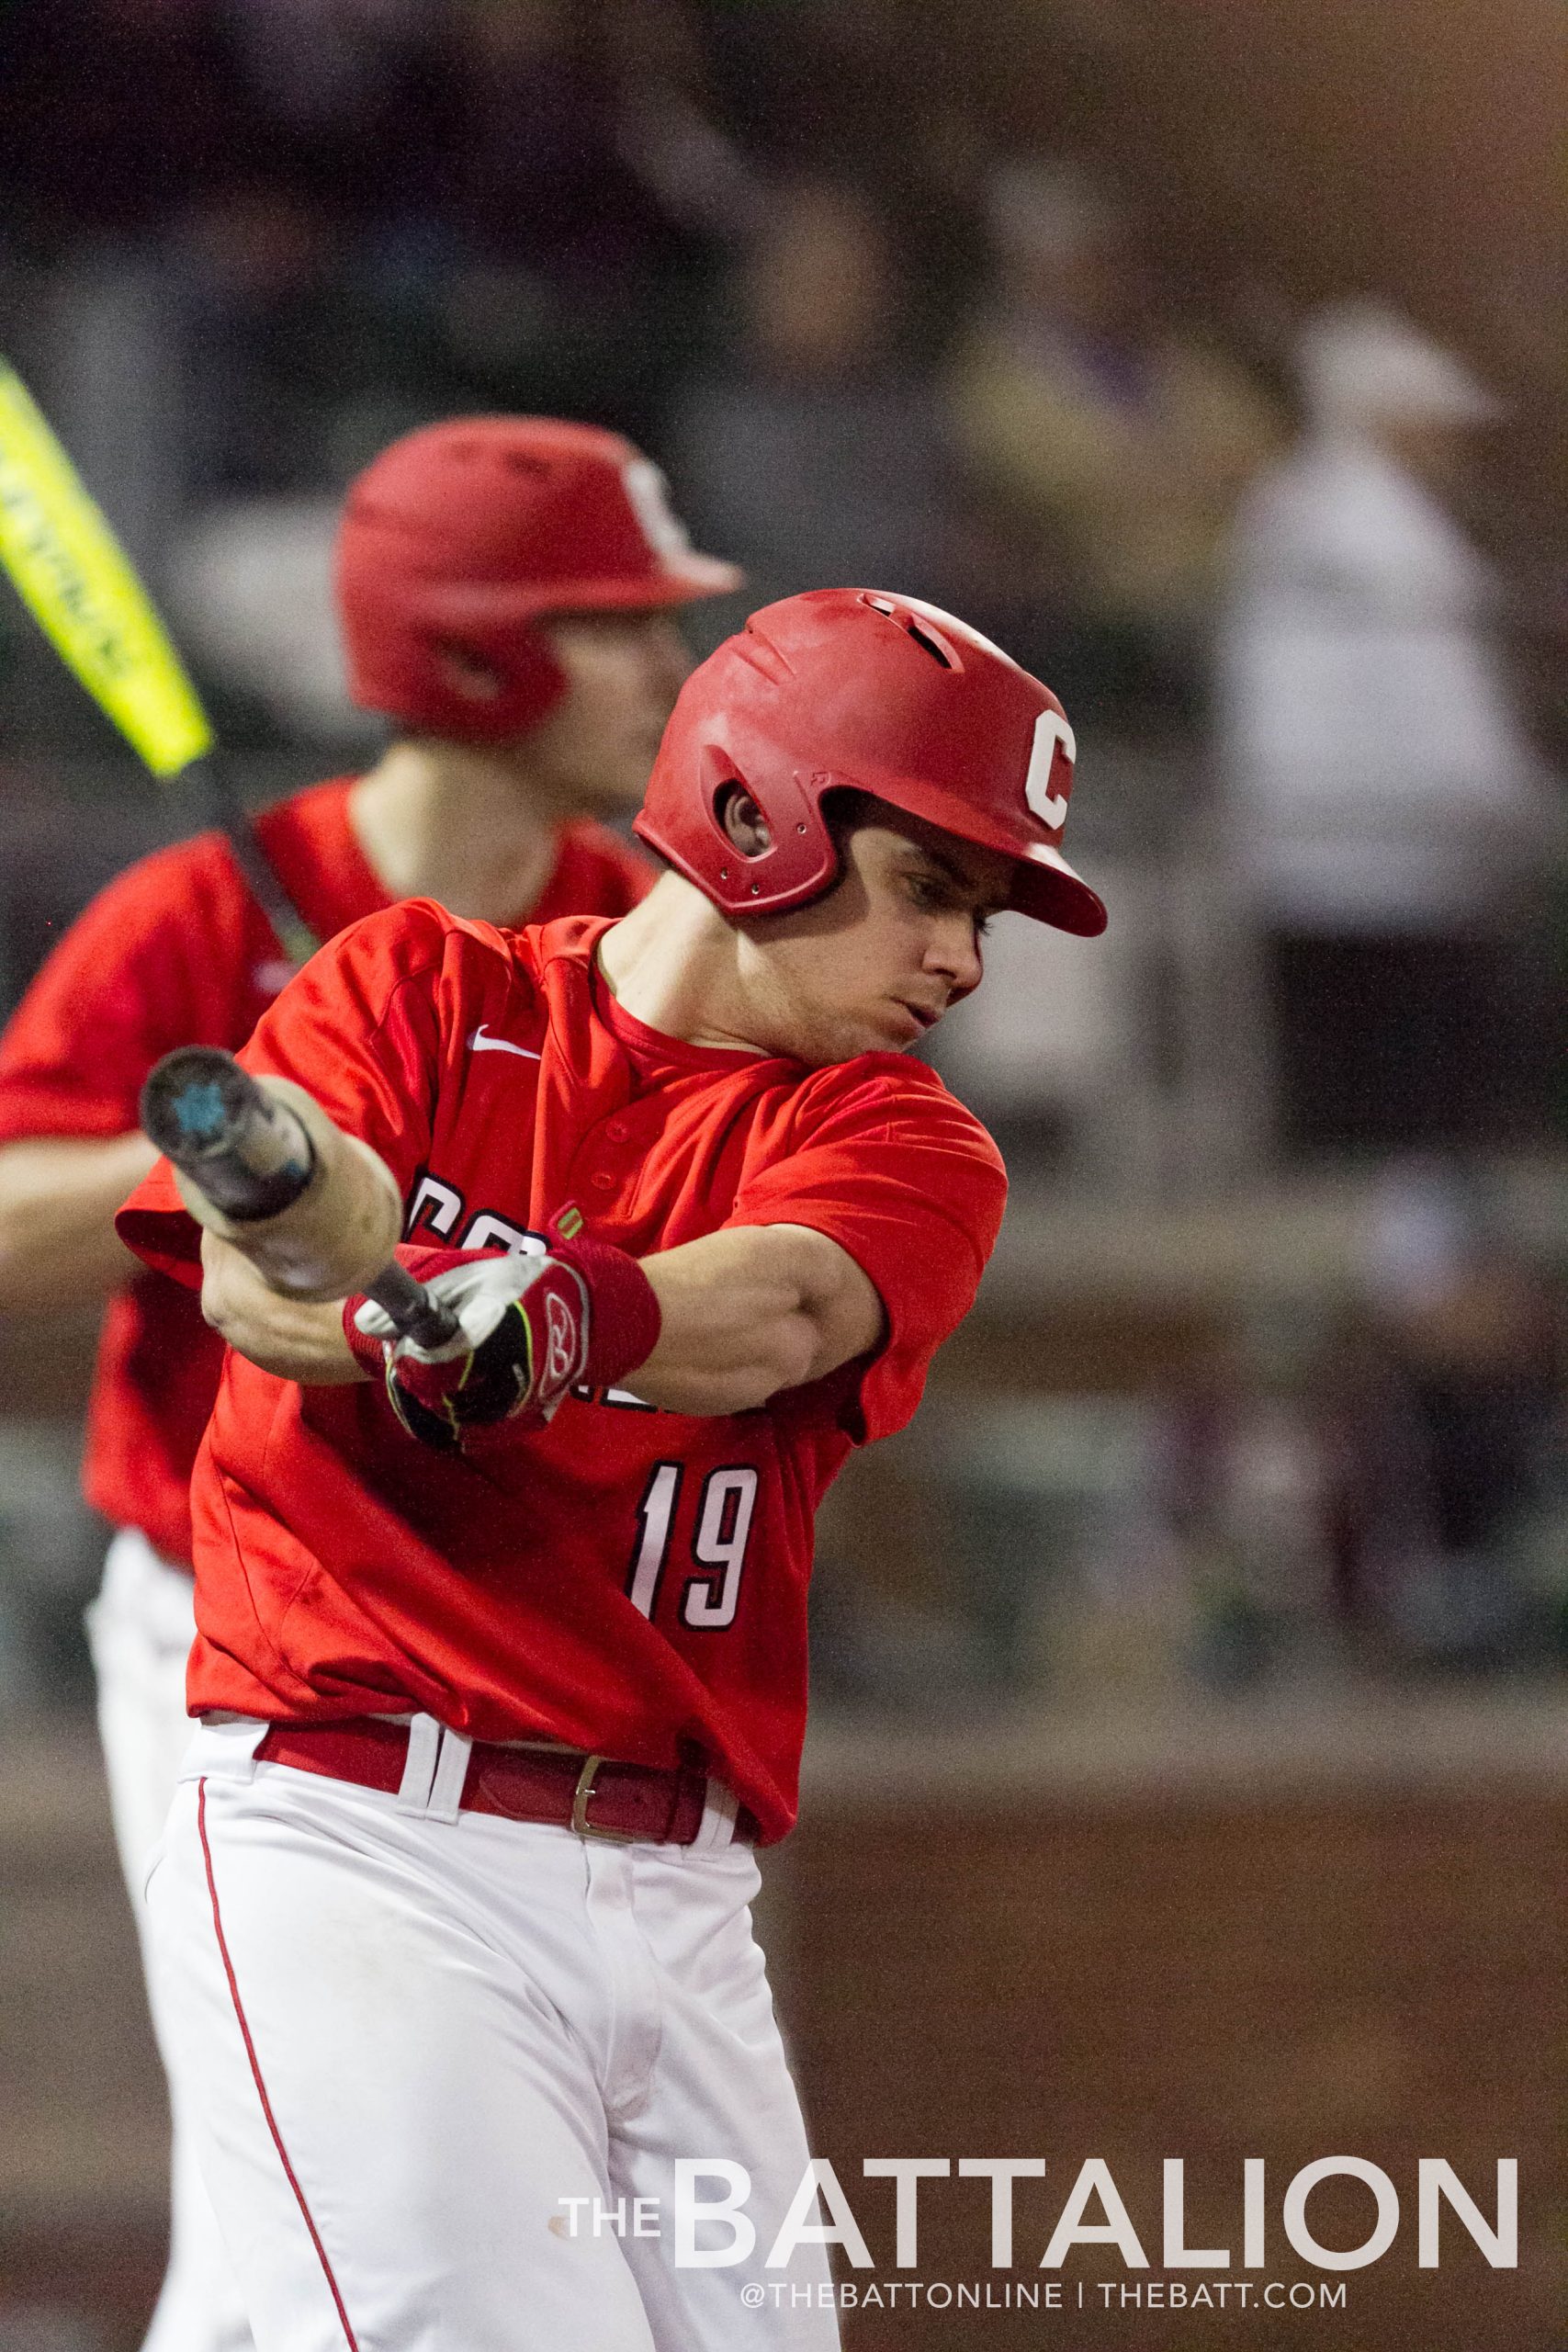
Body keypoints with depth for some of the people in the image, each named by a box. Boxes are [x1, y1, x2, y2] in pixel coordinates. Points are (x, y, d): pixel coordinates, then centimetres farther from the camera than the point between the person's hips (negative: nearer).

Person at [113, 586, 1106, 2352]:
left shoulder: (898, 1146, 11)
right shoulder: (419, 994, 8)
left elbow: (777, 1310, -14)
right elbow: (252, 1280, -11)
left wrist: (545, 1319, -37)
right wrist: (415, 1321, -35)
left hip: (677, 1902, 5)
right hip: (355, 1849, -4)